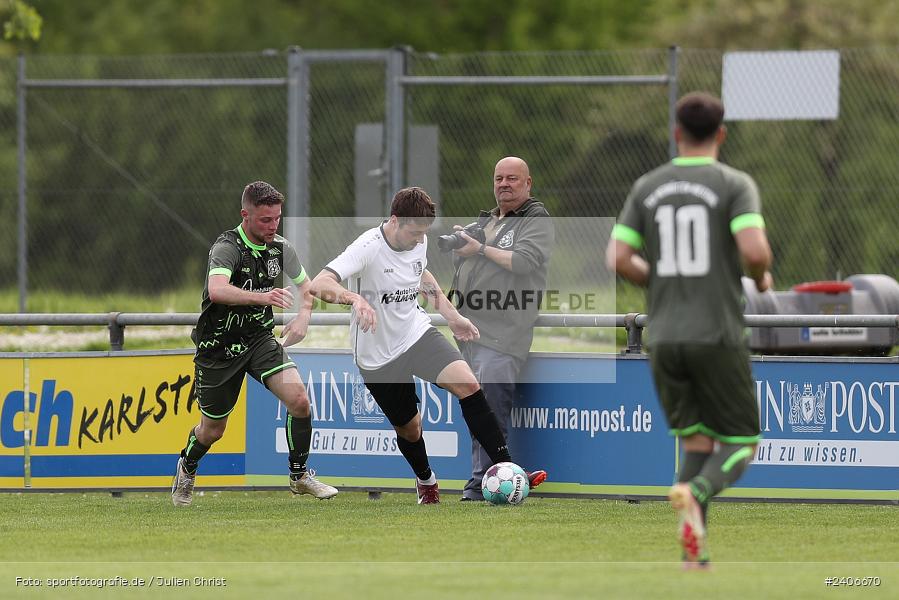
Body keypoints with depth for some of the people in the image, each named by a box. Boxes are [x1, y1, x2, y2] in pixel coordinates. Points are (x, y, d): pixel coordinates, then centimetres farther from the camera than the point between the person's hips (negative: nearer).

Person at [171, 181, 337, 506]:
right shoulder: (227, 248, -23)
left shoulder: (280, 248, -3)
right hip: (218, 347, -4)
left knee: (299, 399, -19)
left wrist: (304, 315, -3)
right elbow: (217, 290, -44)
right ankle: (186, 468, 43)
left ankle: (300, 475, -1)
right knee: (213, 430, 9)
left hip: (259, 339, 4)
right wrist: (262, 297, -57)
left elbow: (305, 284, 17)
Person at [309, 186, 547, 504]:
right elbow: (319, 284, -38)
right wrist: (355, 298, -56)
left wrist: (453, 316, 20)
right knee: (408, 428, 8)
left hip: (417, 332, 4)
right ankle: (426, 481, 41)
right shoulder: (368, 248, -25)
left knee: (468, 384, -19)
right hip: (378, 355, -4)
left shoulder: (418, 242, -4)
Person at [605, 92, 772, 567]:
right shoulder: (735, 185, -5)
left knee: (697, 444, 14)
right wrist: (761, 278, 4)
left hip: (663, 337, 4)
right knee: (741, 445, 8)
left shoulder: (647, 187, 7)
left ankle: (694, 552, -4)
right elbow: (754, 249, -19)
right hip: (718, 336, -4)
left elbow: (618, 259, 1)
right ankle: (695, 494, -25)